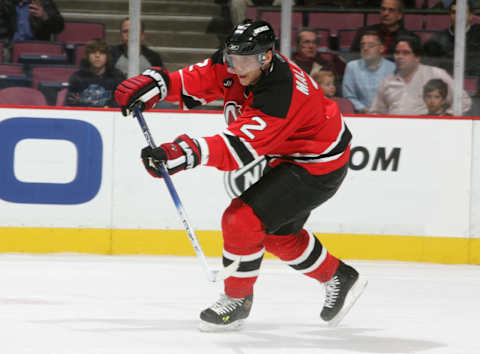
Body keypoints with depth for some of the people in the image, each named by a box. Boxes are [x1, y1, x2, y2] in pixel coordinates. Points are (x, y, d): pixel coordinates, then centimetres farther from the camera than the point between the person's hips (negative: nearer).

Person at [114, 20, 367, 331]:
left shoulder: (281, 95, -36)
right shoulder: (233, 65, -12)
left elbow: (242, 147, -43)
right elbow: (196, 81, -3)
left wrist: (188, 153, -54)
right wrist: (155, 84, -22)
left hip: (318, 167, -10)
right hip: (287, 157, 10)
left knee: (243, 220, -16)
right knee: (278, 233, 21)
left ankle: (237, 299, 4)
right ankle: (339, 279, 40)